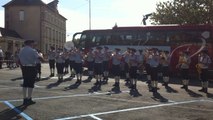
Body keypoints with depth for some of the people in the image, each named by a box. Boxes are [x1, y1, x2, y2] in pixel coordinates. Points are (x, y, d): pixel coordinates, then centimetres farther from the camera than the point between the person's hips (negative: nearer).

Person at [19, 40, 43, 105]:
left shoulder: (21, 50, 10)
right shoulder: (32, 50, -11)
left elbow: (20, 60, 11)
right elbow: (39, 57, -17)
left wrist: (22, 68, 17)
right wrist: (44, 60, 1)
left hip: (24, 67, 6)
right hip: (31, 68, -6)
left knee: (25, 83, 13)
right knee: (31, 83, 2)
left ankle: (25, 99, 17)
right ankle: (29, 99, 7)